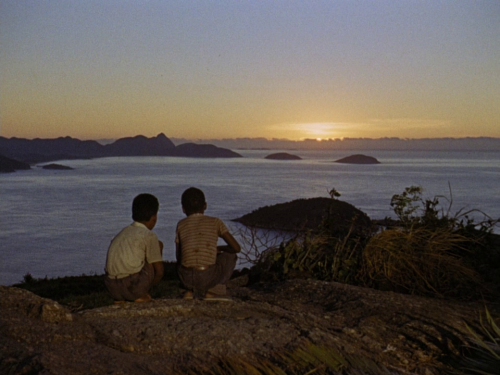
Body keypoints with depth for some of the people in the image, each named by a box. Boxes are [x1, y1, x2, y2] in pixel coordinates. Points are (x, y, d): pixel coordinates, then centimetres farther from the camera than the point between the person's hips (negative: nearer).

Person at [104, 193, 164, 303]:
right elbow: (159, 271, -1)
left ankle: (120, 299, 13)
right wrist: (146, 289, 16)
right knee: (159, 245, 9)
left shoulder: (124, 231, 20)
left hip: (112, 289, 7)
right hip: (132, 287, -7)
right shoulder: (149, 235, 0)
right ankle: (141, 296, 9)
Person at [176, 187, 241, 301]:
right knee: (230, 256, 23)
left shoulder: (181, 225, 13)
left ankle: (191, 291, 14)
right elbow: (236, 248, 6)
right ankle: (214, 291, 10)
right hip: (208, 277, -3)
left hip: (186, 277, 3)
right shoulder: (215, 222, 8)